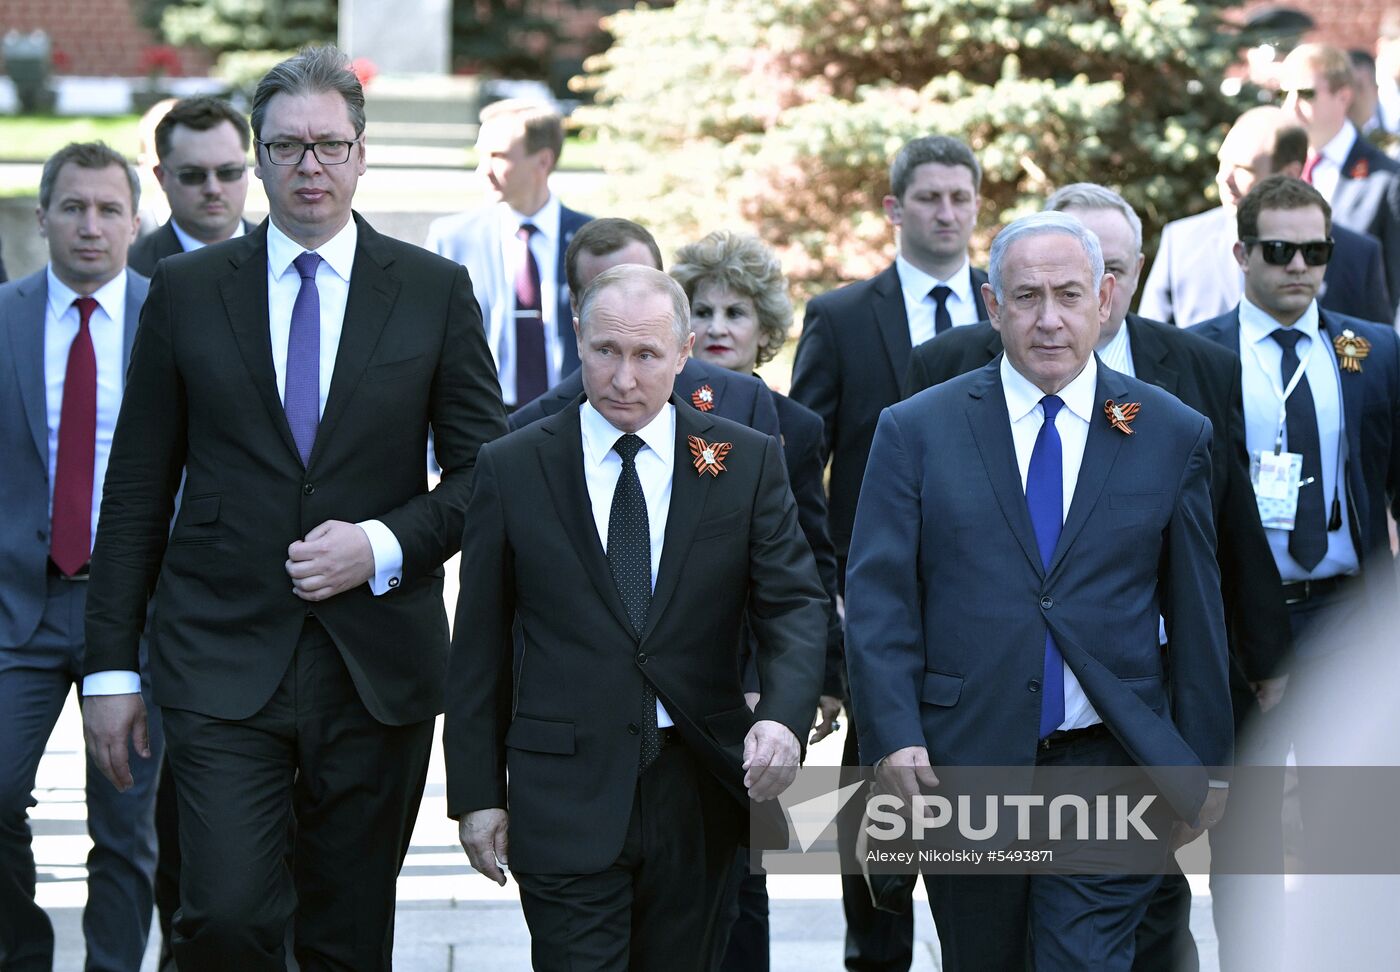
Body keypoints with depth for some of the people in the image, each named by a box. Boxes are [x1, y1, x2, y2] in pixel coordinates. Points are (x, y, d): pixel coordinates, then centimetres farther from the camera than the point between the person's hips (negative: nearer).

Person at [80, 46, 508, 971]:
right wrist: (110, 662, 2)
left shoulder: (435, 291, 5)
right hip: (225, 659, -1)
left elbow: (485, 468, 7)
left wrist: (385, 545, -11)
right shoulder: (187, 290, 5)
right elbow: (138, 487, 6)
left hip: (378, 667, 1)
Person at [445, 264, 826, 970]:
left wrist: (784, 718, -22)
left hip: (699, 785, 2)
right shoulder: (512, 469, 2)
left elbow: (795, 605, -2)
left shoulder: (746, 462, 4)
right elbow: (480, 642, 5)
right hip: (566, 797, -2)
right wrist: (477, 793, 2)